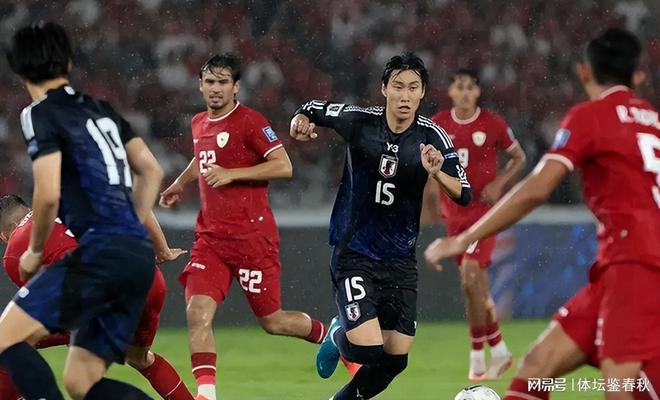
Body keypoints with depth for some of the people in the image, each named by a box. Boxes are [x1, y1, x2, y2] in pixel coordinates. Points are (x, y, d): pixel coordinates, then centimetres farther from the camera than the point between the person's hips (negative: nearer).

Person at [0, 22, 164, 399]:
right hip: (141, 255, 8)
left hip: (103, 253, -8)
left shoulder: (41, 114, -1)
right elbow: (152, 171, 26)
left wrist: (35, 251, 5)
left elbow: (49, 194, -11)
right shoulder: (100, 109, 22)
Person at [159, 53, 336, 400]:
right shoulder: (199, 124, 13)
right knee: (198, 313, -15)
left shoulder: (250, 121, -9)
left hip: (252, 237, -6)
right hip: (210, 238, 6)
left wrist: (231, 174, -21)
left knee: (273, 321, 5)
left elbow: (283, 166, -17)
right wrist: (180, 184, 31)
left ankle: (329, 335, 35)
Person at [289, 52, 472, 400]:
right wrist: (301, 122, -15)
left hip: (400, 258, 3)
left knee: (395, 360, 4)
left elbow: (464, 195, -11)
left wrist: (437, 173, -30)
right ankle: (338, 336, 20)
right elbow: (312, 110, 8)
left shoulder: (432, 137, -7)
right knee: (367, 350, -18)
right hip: (353, 252, -3)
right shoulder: (359, 121, -10)